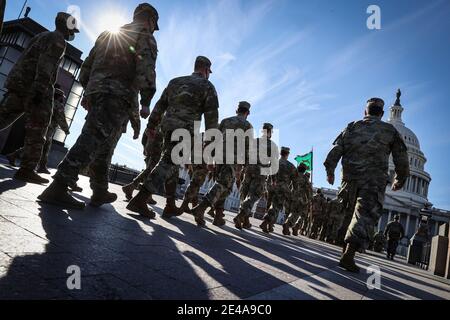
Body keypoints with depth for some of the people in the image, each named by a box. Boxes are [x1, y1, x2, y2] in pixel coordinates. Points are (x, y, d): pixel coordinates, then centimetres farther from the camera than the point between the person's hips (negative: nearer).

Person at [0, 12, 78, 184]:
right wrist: (40, 88, -24)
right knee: (36, 132, -7)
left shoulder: (42, 36, 29)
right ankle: (27, 170, -9)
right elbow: (46, 64, -16)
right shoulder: (57, 39, 0)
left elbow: (27, 60, 27)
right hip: (33, 87, -9)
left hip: (17, 84, 9)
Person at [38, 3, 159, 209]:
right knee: (92, 140, -16)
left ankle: (100, 192, 15)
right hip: (118, 96, -8)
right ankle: (58, 188, -22)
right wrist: (145, 103, -10)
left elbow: (86, 67, 26)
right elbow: (145, 70, -11)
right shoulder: (144, 36, 6)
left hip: (95, 92, 8)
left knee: (103, 145, 11)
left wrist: (89, 92, 30)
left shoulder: (107, 34, 28)